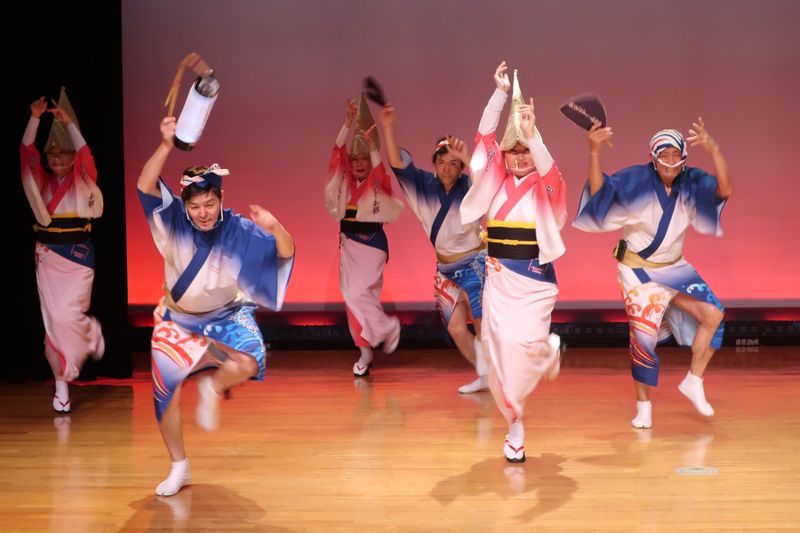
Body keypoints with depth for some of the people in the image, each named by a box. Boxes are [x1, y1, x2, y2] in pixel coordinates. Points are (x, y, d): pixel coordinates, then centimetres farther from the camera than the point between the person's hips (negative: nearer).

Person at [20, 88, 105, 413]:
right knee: (52, 319, -1)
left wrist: (68, 122, -25)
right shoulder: (42, 181, 8)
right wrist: (35, 118, -16)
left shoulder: (83, 182, 0)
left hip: (77, 255, -3)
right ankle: (62, 384, 7)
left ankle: (93, 333, 28)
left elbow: (86, 154, -18)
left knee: (68, 316, -10)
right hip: (47, 255, 3)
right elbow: (26, 152, -4)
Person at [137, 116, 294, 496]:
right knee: (164, 392, 2)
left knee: (248, 365, -31)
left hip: (227, 316, -2)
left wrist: (275, 228, -48)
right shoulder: (176, 220, -17)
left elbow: (285, 253, -26)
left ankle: (212, 387, 6)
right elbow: (145, 187, -31)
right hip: (177, 319, 2)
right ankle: (179, 468, 23)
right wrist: (166, 146, -46)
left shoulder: (240, 230, -20)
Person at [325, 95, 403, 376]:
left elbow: (380, 171, -26)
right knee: (352, 296, 3)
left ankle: (389, 327, 10)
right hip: (348, 243, 5)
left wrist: (371, 144, -35)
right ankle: (365, 353, 9)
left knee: (358, 294, -15)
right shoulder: (347, 182, 6)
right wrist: (349, 121, -14)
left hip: (372, 243, -5)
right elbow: (339, 151, -4)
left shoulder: (378, 185, -3)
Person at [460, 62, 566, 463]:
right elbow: (486, 137, -2)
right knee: (497, 350, 0)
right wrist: (501, 92, -10)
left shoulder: (546, 187, -1)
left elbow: (547, 168, -24)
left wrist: (530, 134, -39)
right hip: (498, 277, 3)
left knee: (524, 343, -19)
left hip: (534, 280, -3)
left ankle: (549, 349, 20)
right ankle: (514, 424, 15)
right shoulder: (497, 182, 7)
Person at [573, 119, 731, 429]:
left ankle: (694, 382, 10)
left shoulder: (692, 182, -8)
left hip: (674, 267, 4)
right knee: (644, 336, -7)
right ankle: (643, 406, 11)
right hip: (638, 270, -4)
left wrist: (714, 150, -40)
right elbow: (600, 192, -29)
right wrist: (594, 152, -46)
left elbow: (724, 190, -24)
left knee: (713, 315, -7)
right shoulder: (637, 180, -17)